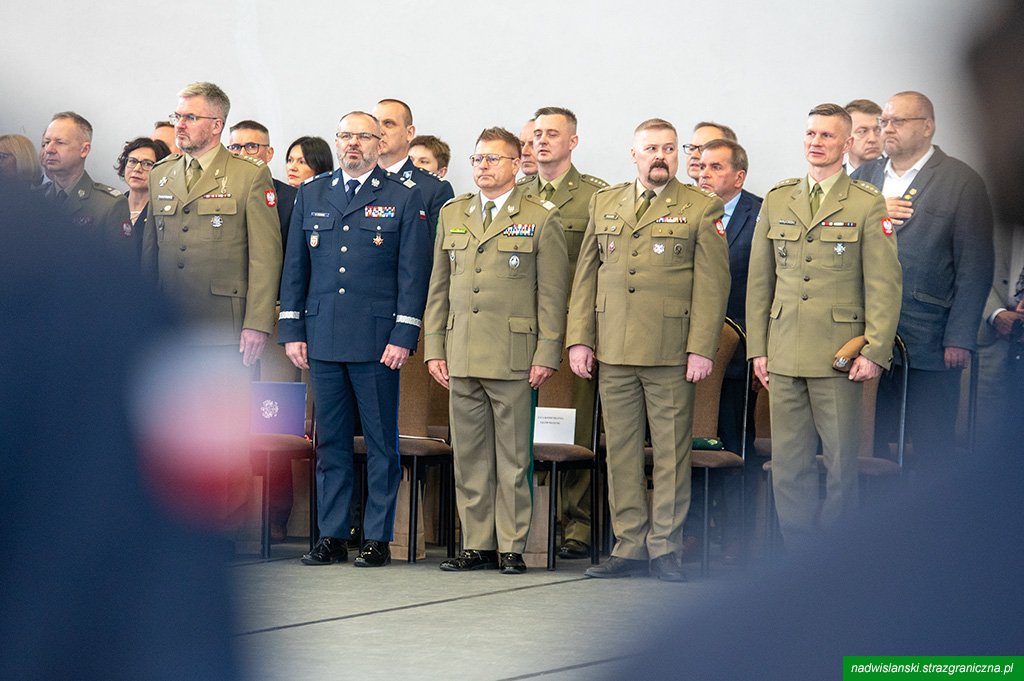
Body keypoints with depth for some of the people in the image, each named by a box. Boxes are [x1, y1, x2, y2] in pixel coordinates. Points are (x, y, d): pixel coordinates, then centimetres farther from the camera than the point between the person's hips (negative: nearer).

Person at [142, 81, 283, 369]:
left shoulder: (251, 174, 1)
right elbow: (149, 251, 19)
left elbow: (265, 256, -4)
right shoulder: (159, 175, 16)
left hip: (226, 327, -4)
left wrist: (257, 324, -12)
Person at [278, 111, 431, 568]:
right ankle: (331, 536, 12)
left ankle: (377, 538, 6)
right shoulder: (311, 195, 13)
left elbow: (414, 271, -2)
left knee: (381, 441, 0)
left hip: (377, 340, -3)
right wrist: (292, 331, 6)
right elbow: (295, 267, 14)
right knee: (331, 440, 7)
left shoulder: (403, 196, 2)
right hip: (323, 338, 3)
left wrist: (403, 336, -9)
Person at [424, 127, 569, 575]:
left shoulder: (540, 219, 2)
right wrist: (433, 348, 9)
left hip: (513, 358, -4)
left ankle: (512, 547, 5)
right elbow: (439, 288, 16)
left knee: (512, 457, -1)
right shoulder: (452, 214, 15)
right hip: (461, 358, 4)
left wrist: (547, 354, -7)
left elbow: (552, 294, -1)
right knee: (468, 456, 6)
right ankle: (477, 545, 12)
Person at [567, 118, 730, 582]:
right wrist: (579, 338, 6)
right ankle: (630, 546, 12)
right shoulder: (603, 204, 14)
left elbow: (712, 283, -3)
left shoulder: (701, 208, 2)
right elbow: (585, 276, 14)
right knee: (621, 451, 6)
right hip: (613, 351, 4)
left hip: (671, 351, -4)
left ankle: (665, 548, 6)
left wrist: (701, 348, -10)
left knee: (671, 452, 0)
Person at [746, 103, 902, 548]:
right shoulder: (776, 201, 12)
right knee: (788, 460, 3)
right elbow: (759, 281, 13)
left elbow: (884, 286, -2)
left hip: (839, 355, -3)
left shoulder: (867, 205, 1)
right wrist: (757, 347, 7)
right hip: (784, 354, 3)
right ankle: (798, 549, 11)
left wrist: (874, 352, -10)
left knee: (841, 460, -1)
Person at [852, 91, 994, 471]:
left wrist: (960, 339, -11)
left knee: (932, 451, -1)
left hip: (928, 347, -4)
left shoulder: (961, 183, 0)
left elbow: (974, 269, -4)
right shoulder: (865, 176, 16)